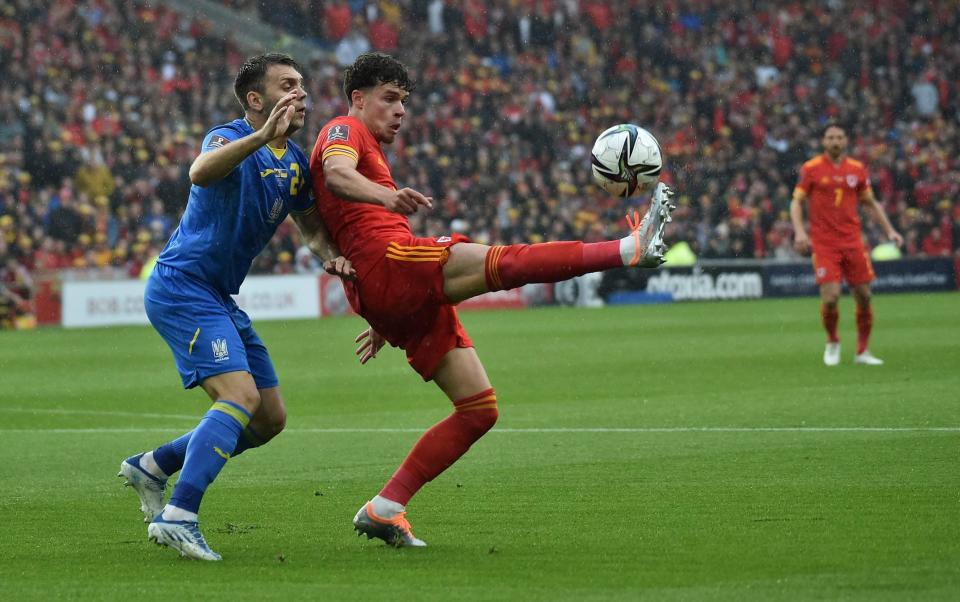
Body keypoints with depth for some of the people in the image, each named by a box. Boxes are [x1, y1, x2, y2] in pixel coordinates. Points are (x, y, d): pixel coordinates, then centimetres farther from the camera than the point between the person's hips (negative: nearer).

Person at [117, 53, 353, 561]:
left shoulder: (294, 162, 10)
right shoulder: (230, 138, -16)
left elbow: (312, 224, 22)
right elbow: (201, 173, -40)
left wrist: (330, 255, -1)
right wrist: (262, 136, -54)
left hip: (218, 298, 9)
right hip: (181, 287, -9)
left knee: (270, 418, 10)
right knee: (240, 395, -25)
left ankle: (152, 467, 23)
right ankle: (177, 517, -28)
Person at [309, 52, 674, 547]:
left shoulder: (369, 150, 36)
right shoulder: (344, 131, 5)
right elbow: (336, 175, -21)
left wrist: (380, 321, 41)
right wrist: (387, 196, -42)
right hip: (388, 260, -10)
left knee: (479, 408, 3)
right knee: (503, 261, -27)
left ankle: (384, 510, 0)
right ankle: (629, 249, -41)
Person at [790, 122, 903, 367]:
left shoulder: (857, 169, 7)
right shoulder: (811, 169, -2)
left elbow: (870, 204, 17)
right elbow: (796, 202, 1)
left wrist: (889, 230, 10)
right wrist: (799, 232, -14)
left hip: (853, 241, 3)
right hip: (824, 243, -3)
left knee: (864, 296, 1)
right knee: (830, 297, -13)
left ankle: (862, 351, 15)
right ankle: (832, 342, 14)